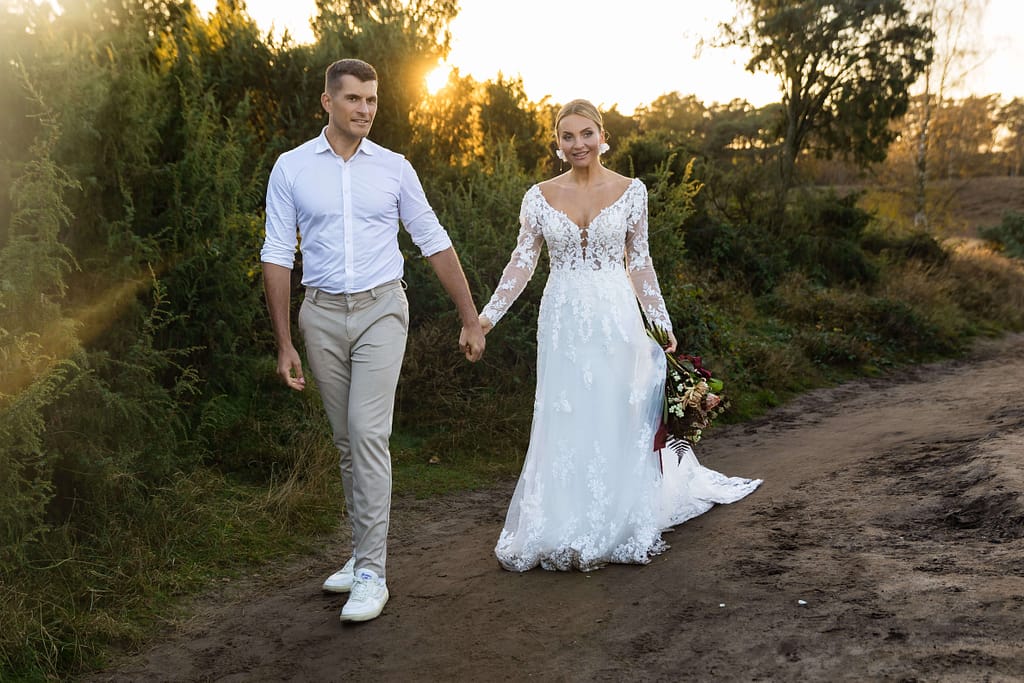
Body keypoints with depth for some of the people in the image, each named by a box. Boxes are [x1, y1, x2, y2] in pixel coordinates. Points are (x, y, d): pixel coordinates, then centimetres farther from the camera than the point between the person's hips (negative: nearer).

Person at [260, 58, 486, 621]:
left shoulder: (393, 168, 3)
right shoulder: (291, 168, 1)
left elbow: (434, 242, 8)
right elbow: (277, 256, 2)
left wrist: (471, 318, 8)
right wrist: (284, 345, -2)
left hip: (380, 310, -1)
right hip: (322, 315, 2)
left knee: (368, 433, -13)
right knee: (347, 440, 9)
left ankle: (371, 574, -8)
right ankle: (364, 551, 23)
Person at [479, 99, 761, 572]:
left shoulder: (631, 191, 1)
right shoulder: (540, 196, 3)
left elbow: (639, 263, 6)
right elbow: (522, 263, 2)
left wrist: (663, 324, 4)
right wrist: (487, 316, -6)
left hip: (616, 319, -1)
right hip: (563, 321, 1)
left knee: (617, 422, 5)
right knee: (565, 424, 4)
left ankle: (625, 527, 20)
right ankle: (566, 530, 16)